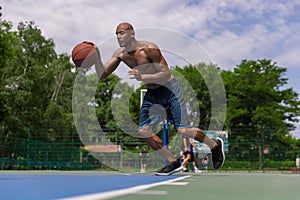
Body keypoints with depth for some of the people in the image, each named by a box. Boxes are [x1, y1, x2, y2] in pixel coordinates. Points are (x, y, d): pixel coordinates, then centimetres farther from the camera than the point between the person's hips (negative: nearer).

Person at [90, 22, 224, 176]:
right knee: (144, 131, -8)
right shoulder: (120, 54, -5)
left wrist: (142, 77, -38)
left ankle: (215, 145, 18)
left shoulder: (149, 49, -23)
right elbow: (101, 75, -6)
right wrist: (97, 56, -22)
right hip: (152, 94, 6)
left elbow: (166, 74, -25)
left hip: (169, 89, -6)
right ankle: (173, 163, 6)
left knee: (183, 130, -11)